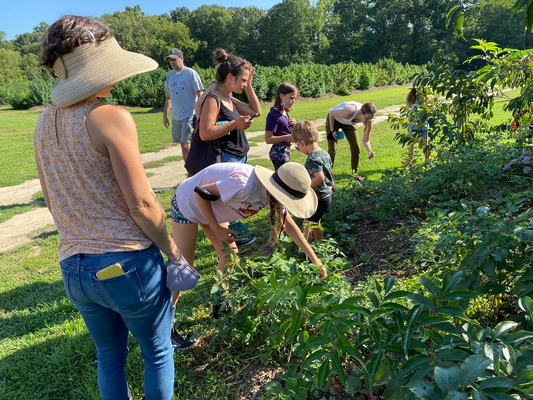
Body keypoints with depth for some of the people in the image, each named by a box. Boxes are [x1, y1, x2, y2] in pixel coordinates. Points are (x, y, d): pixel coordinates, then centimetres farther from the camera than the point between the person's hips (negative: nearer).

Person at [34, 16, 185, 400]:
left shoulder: (45, 123, 7)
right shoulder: (111, 117, -16)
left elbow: (52, 202, 14)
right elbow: (141, 204, -18)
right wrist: (172, 251, -5)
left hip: (73, 268, 7)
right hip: (127, 264, -6)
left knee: (109, 356, 27)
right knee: (158, 352, 19)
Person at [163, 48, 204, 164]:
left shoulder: (191, 73, -5)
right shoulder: (170, 75, 13)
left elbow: (200, 95, -8)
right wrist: (165, 114, 15)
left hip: (189, 116, -6)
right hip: (176, 117, 7)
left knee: (186, 145, -13)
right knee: (183, 145, 10)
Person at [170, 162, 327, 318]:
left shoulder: (273, 192, -15)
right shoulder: (245, 186, -40)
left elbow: (289, 225, -4)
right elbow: (200, 193, -29)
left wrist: (314, 259, -7)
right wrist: (216, 229, -20)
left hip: (212, 209, 7)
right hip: (187, 204, -7)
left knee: (229, 256, 5)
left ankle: (220, 307, 24)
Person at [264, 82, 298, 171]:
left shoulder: (285, 113, 10)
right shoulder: (273, 115, -16)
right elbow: (268, 139, -19)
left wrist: (293, 125, 2)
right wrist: (288, 137, -24)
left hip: (286, 150, 9)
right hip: (278, 152, -9)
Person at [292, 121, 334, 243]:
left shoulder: (312, 159, -25)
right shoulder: (325, 153, 3)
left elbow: (319, 177, -36)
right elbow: (330, 173, 14)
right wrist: (332, 185, 28)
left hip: (319, 198, -9)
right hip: (328, 195, 9)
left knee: (307, 225, 5)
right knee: (316, 223, 25)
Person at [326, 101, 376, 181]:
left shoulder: (368, 120, -29)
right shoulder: (349, 113, -45)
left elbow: (365, 141, -20)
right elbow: (331, 113, -26)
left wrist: (370, 151, -40)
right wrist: (332, 130, -21)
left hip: (349, 123, 5)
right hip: (333, 120, -4)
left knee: (355, 147, -1)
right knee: (332, 149, -11)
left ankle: (355, 174, 15)